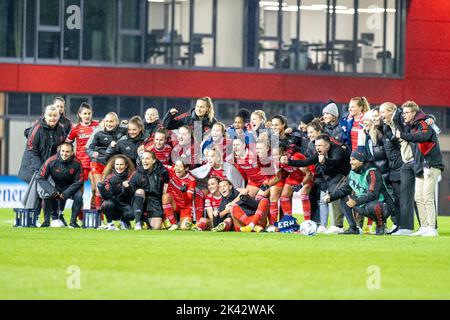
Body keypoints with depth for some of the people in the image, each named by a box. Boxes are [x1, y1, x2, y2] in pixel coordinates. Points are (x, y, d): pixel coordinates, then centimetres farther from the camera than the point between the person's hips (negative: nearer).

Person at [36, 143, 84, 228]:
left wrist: (65, 193, -24)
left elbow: (79, 182, -12)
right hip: (56, 187, 0)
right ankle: (46, 221, -12)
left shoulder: (76, 163, -17)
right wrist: (52, 191, -29)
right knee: (46, 195, -29)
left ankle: (73, 221, -12)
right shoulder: (51, 161, -18)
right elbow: (40, 178, -16)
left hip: (70, 188, 0)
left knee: (78, 195, -29)